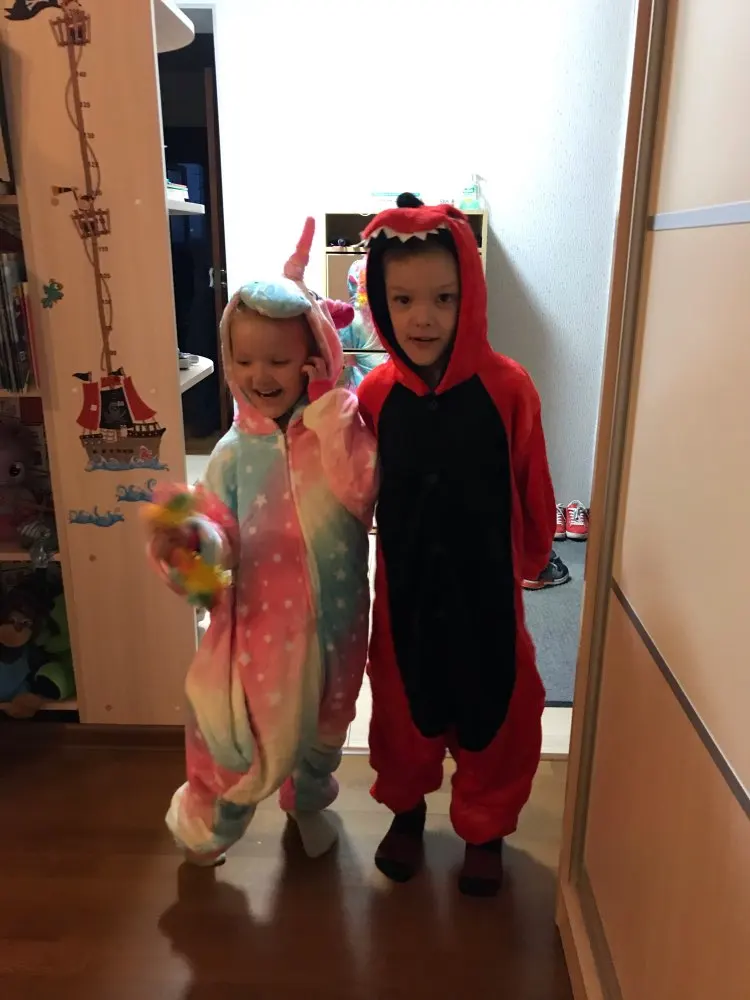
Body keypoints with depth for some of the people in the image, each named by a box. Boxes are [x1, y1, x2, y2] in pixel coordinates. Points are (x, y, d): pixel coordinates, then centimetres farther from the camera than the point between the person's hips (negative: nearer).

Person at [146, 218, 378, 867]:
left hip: (333, 617, 1)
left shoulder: (341, 427, -11)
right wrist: (190, 540, -33)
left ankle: (309, 802, 57)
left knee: (323, 729, 24)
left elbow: (362, 486, -30)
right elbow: (222, 541, -11)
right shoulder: (236, 451, -8)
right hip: (261, 619, 0)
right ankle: (210, 823, 44)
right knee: (244, 739, 10)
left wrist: (330, 408, -28)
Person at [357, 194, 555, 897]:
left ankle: (485, 828, 43)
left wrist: (531, 558, 4)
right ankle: (406, 809, 50)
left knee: (493, 710, 15)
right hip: (405, 585, 2)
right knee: (405, 705, 21)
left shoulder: (507, 386, -16)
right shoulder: (375, 393, -10)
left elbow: (531, 488, -6)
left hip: (486, 585, -1)